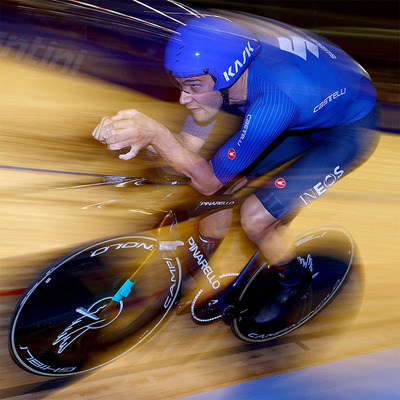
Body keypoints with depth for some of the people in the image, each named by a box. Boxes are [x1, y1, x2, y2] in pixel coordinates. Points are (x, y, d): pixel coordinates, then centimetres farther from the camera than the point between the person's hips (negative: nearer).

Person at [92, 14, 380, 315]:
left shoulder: (274, 98, -42)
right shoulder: (219, 70, -21)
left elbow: (210, 180, -34)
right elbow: (189, 146, -15)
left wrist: (154, 132, -45)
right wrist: (141, 139, -34)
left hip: (350, 128, -6)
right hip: (303, 117, 6)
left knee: (256, 217, -19)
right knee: (219, 189, -6)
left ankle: (296, 283, 14)